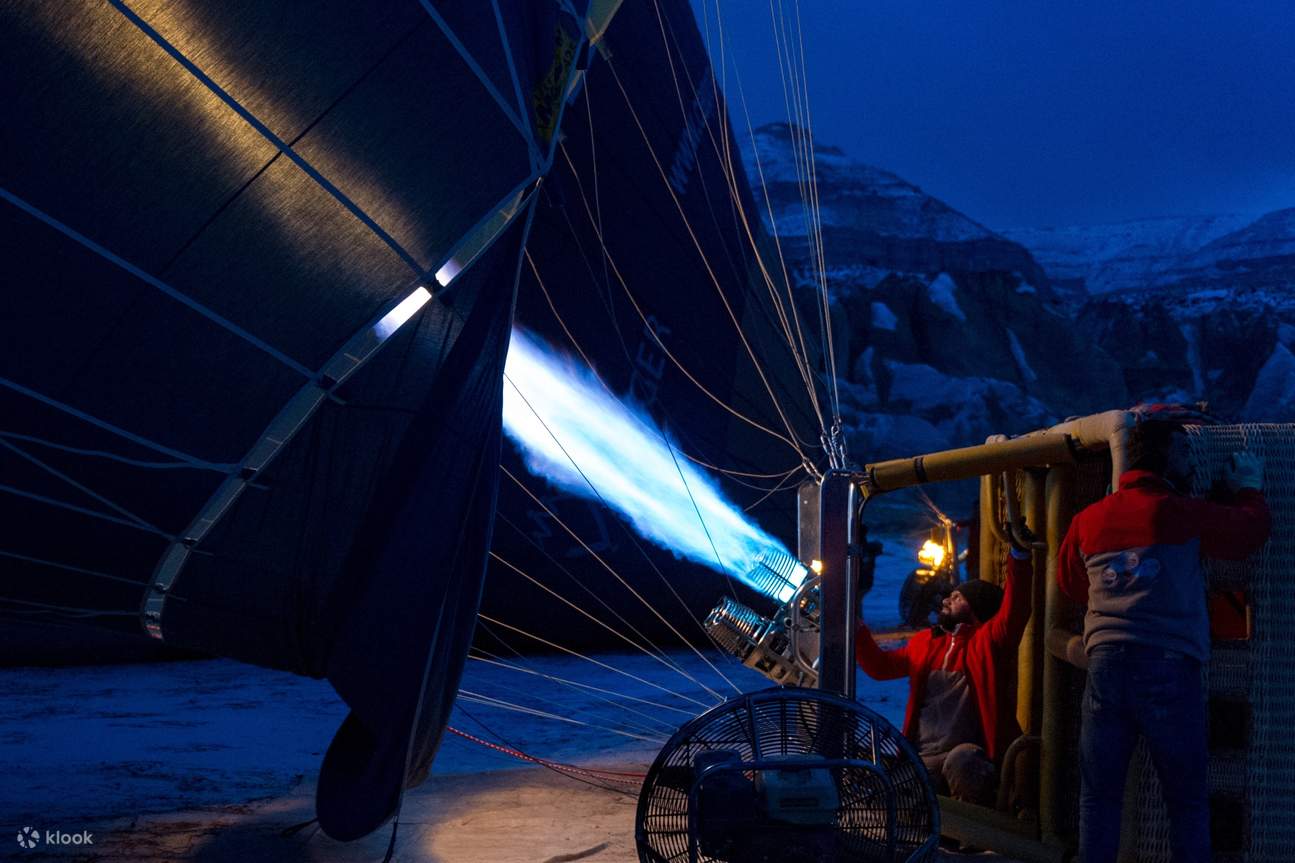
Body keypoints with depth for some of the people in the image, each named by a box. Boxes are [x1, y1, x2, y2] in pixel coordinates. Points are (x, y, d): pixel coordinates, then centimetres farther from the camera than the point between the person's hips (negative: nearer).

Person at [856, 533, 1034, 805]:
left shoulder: (988, 640, 4)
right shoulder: (924, 642, 24)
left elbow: (1014, 610, -14)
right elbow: (880, 666, 31)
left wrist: (1019, 555, -26)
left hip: (968, 755, -3)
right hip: (924, 758, 3)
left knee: (960, 762, -38)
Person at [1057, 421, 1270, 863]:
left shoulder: (1089, 520, 10)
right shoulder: (1182, 513, -2)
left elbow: (1069, 582, 23)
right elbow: (1253, 528, 10)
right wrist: (1249, 489, 29)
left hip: (1107, 664, 3)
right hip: (1168, 666, -3)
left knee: (1098, 794, 9)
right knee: (1187, 800, 7)